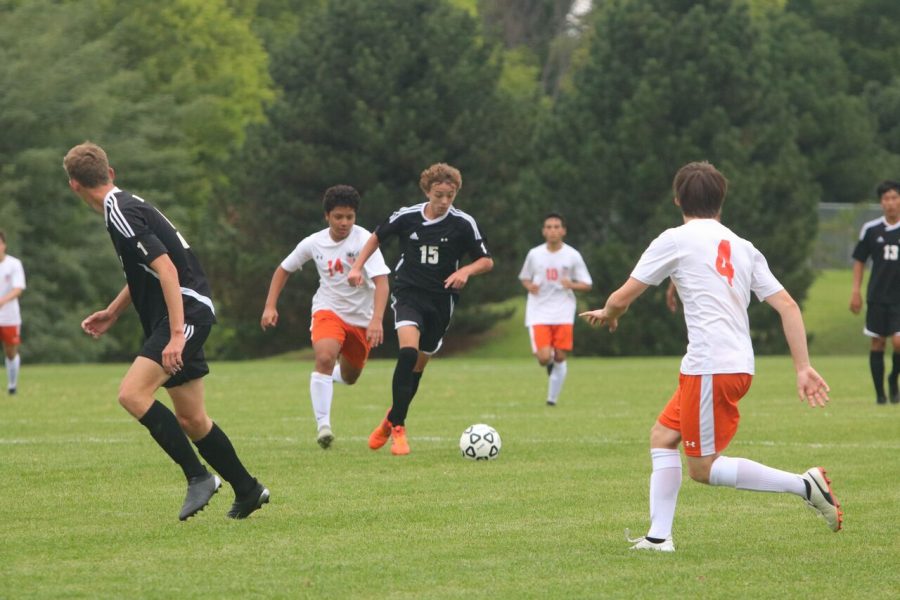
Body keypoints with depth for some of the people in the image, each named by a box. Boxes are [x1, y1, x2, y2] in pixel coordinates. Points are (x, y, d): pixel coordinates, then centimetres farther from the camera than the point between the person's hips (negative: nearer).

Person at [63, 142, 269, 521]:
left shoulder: (121, 214, -16)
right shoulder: (125, 206, 15)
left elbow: (166, 269, -23)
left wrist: (176, 334, -27)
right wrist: (112, 312, 30)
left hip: (186, 311, -10)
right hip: (179, 317, 10)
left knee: (132, 394, -21)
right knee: (191, 420, 12)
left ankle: (199, 476, -18)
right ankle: (247, 490, 23)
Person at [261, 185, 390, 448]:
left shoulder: (364, 240, -20)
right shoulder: (314, 243, -8)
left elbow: (381, 281, -29)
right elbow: (284, 269, 8)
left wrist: (376, 320, -42)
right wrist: (270, 306, 0)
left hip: (361, 317, 0)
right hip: (328, 309, 0)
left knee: (349, 378, 16)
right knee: (325, 357, -30)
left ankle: (331, 375, 54)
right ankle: (323, 424, -29)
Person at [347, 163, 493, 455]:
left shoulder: (463, 224, -6)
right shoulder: (407, 217, -4)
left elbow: (486, 261, 2)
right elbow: (377, 237, 14)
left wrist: (465, 271, -18)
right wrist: (357, 267, 4)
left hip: (441, 300, 2)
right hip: (408, 294, -2)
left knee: (417, 365, 7)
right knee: (408, 351, -25)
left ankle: (390, 421, 30)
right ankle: (398, 429, -18)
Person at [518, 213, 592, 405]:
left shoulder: (572, 256, 0)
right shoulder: (534, 254, 3)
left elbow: (586, 285, 4)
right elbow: (524, 278, 16)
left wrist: (572, 285, -18)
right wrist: (530, 286, -7)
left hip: (563, 314, 0)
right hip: (539, 312, 0)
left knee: (560, 358, -2)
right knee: (544, 358, -14)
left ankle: (552, 399, 12)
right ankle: (550, 362, 24)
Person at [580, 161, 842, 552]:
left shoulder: (676, 240, -2)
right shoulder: (743, 248, 15)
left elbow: (621, 299, 2)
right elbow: (788, 306, 7)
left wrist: (607, 315, 25)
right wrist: (803, 368, 7)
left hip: (710, 368, -8)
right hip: (738, 363, 8)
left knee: (703, 469, -1)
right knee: (662, 436, 17)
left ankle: (803, 485, -11)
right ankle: (659, 535, 12)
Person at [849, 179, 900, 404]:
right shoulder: (871, 230, 3)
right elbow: (859, 260, 12)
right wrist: (856, 291, 4)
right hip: (877, 296, 2)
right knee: (877, 342, 3)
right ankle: (880, 392, 13)